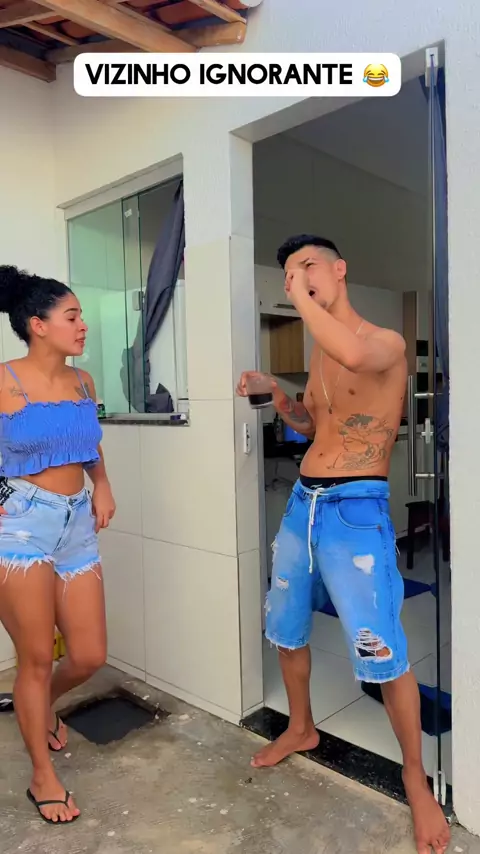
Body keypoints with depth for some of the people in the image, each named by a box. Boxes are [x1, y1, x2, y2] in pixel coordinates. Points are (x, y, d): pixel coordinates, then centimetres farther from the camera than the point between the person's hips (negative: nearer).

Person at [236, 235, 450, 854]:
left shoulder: (386, 341, -10)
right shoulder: (318, 351, 13)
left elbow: (354, 354, -37)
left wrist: (301, 294, -22)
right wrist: (279, 400, 4)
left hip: (355, 510, -8)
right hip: (302, 502, 8)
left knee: (381, 654, -4)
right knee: (285, 627, 19)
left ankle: (416, 781, 20)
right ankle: (301, 728, 43)